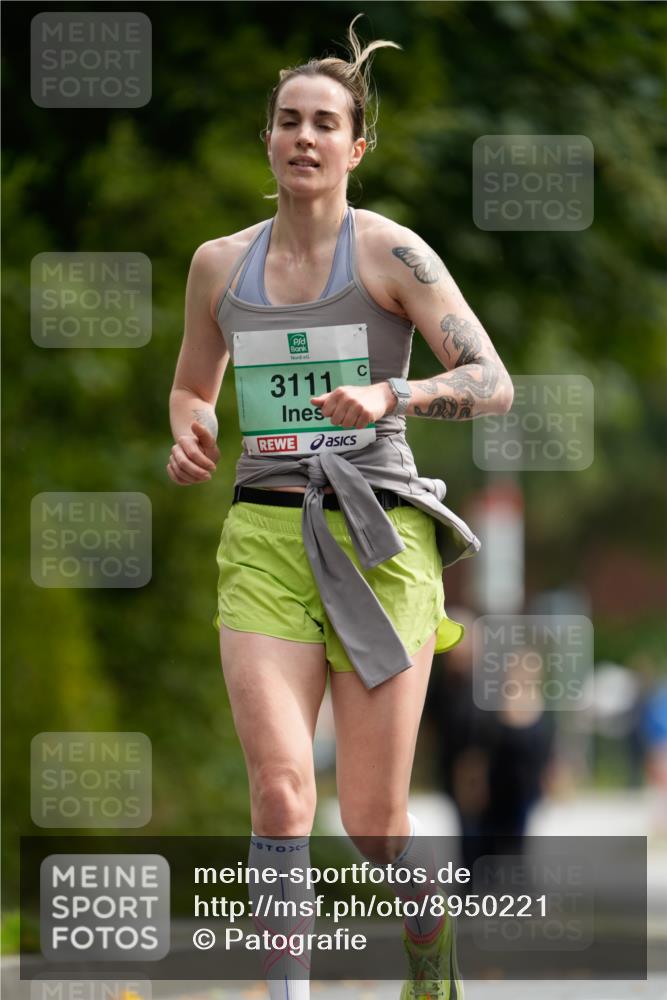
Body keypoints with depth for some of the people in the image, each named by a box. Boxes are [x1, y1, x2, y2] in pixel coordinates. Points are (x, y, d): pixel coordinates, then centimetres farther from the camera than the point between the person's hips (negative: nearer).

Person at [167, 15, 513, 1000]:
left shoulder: (391, 252, -2)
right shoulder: (220, 264, 10)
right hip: (264, 540, 3)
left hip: (377, 537, -3)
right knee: (280, 788, -17)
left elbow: (493, 383, -9)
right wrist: (189, 435, 4)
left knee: (372, 820, 1)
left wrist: (390, 395, -27)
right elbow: (191, 388, 26)